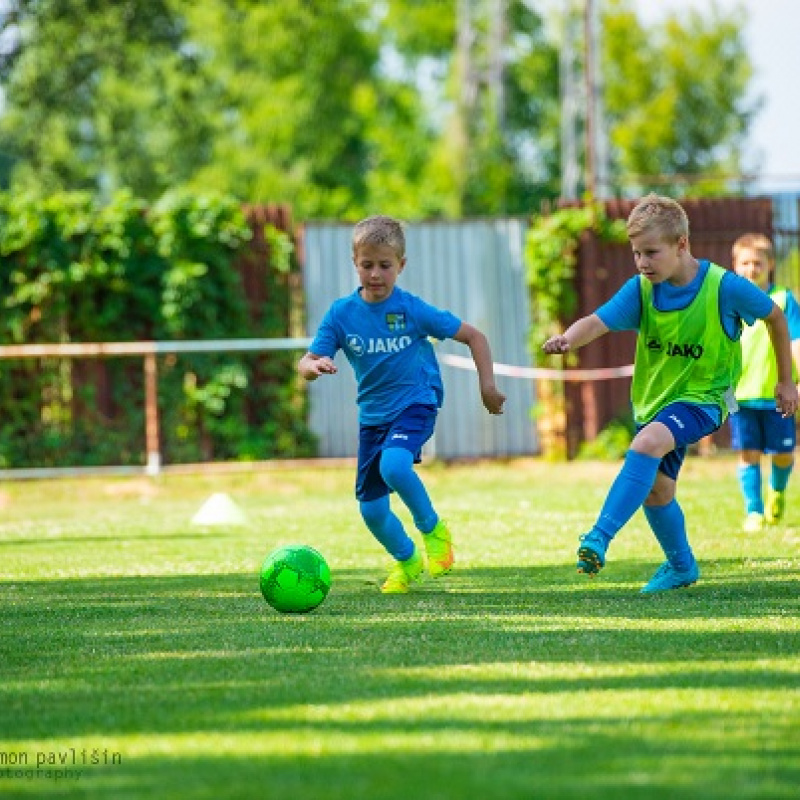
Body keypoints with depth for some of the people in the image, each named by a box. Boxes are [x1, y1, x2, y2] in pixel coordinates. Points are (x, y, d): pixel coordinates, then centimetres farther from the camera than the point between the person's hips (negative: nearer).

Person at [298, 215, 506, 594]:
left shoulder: (412, 310, -13)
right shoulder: (341, 313, -7)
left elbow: (473, 336, -4)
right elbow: (306, 363, -12)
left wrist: (487, 385, -9)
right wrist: (315, 366, -36)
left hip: (415, 404, -4)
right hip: (373, 416, 4)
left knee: (393, 465, -34)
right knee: (371, 509, 4)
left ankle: (432, 529, -8)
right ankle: (407, 560, 35)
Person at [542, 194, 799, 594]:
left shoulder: (724, 287, -18)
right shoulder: (640, 290, -9)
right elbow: (598, 321, -24)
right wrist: (568, 339, -47)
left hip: (703, 396, -6)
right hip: (653, 398, 6)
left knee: (647, 444, -32)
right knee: (655, 489, 12)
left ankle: (599, 539, -37)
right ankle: (681, 566, 37)